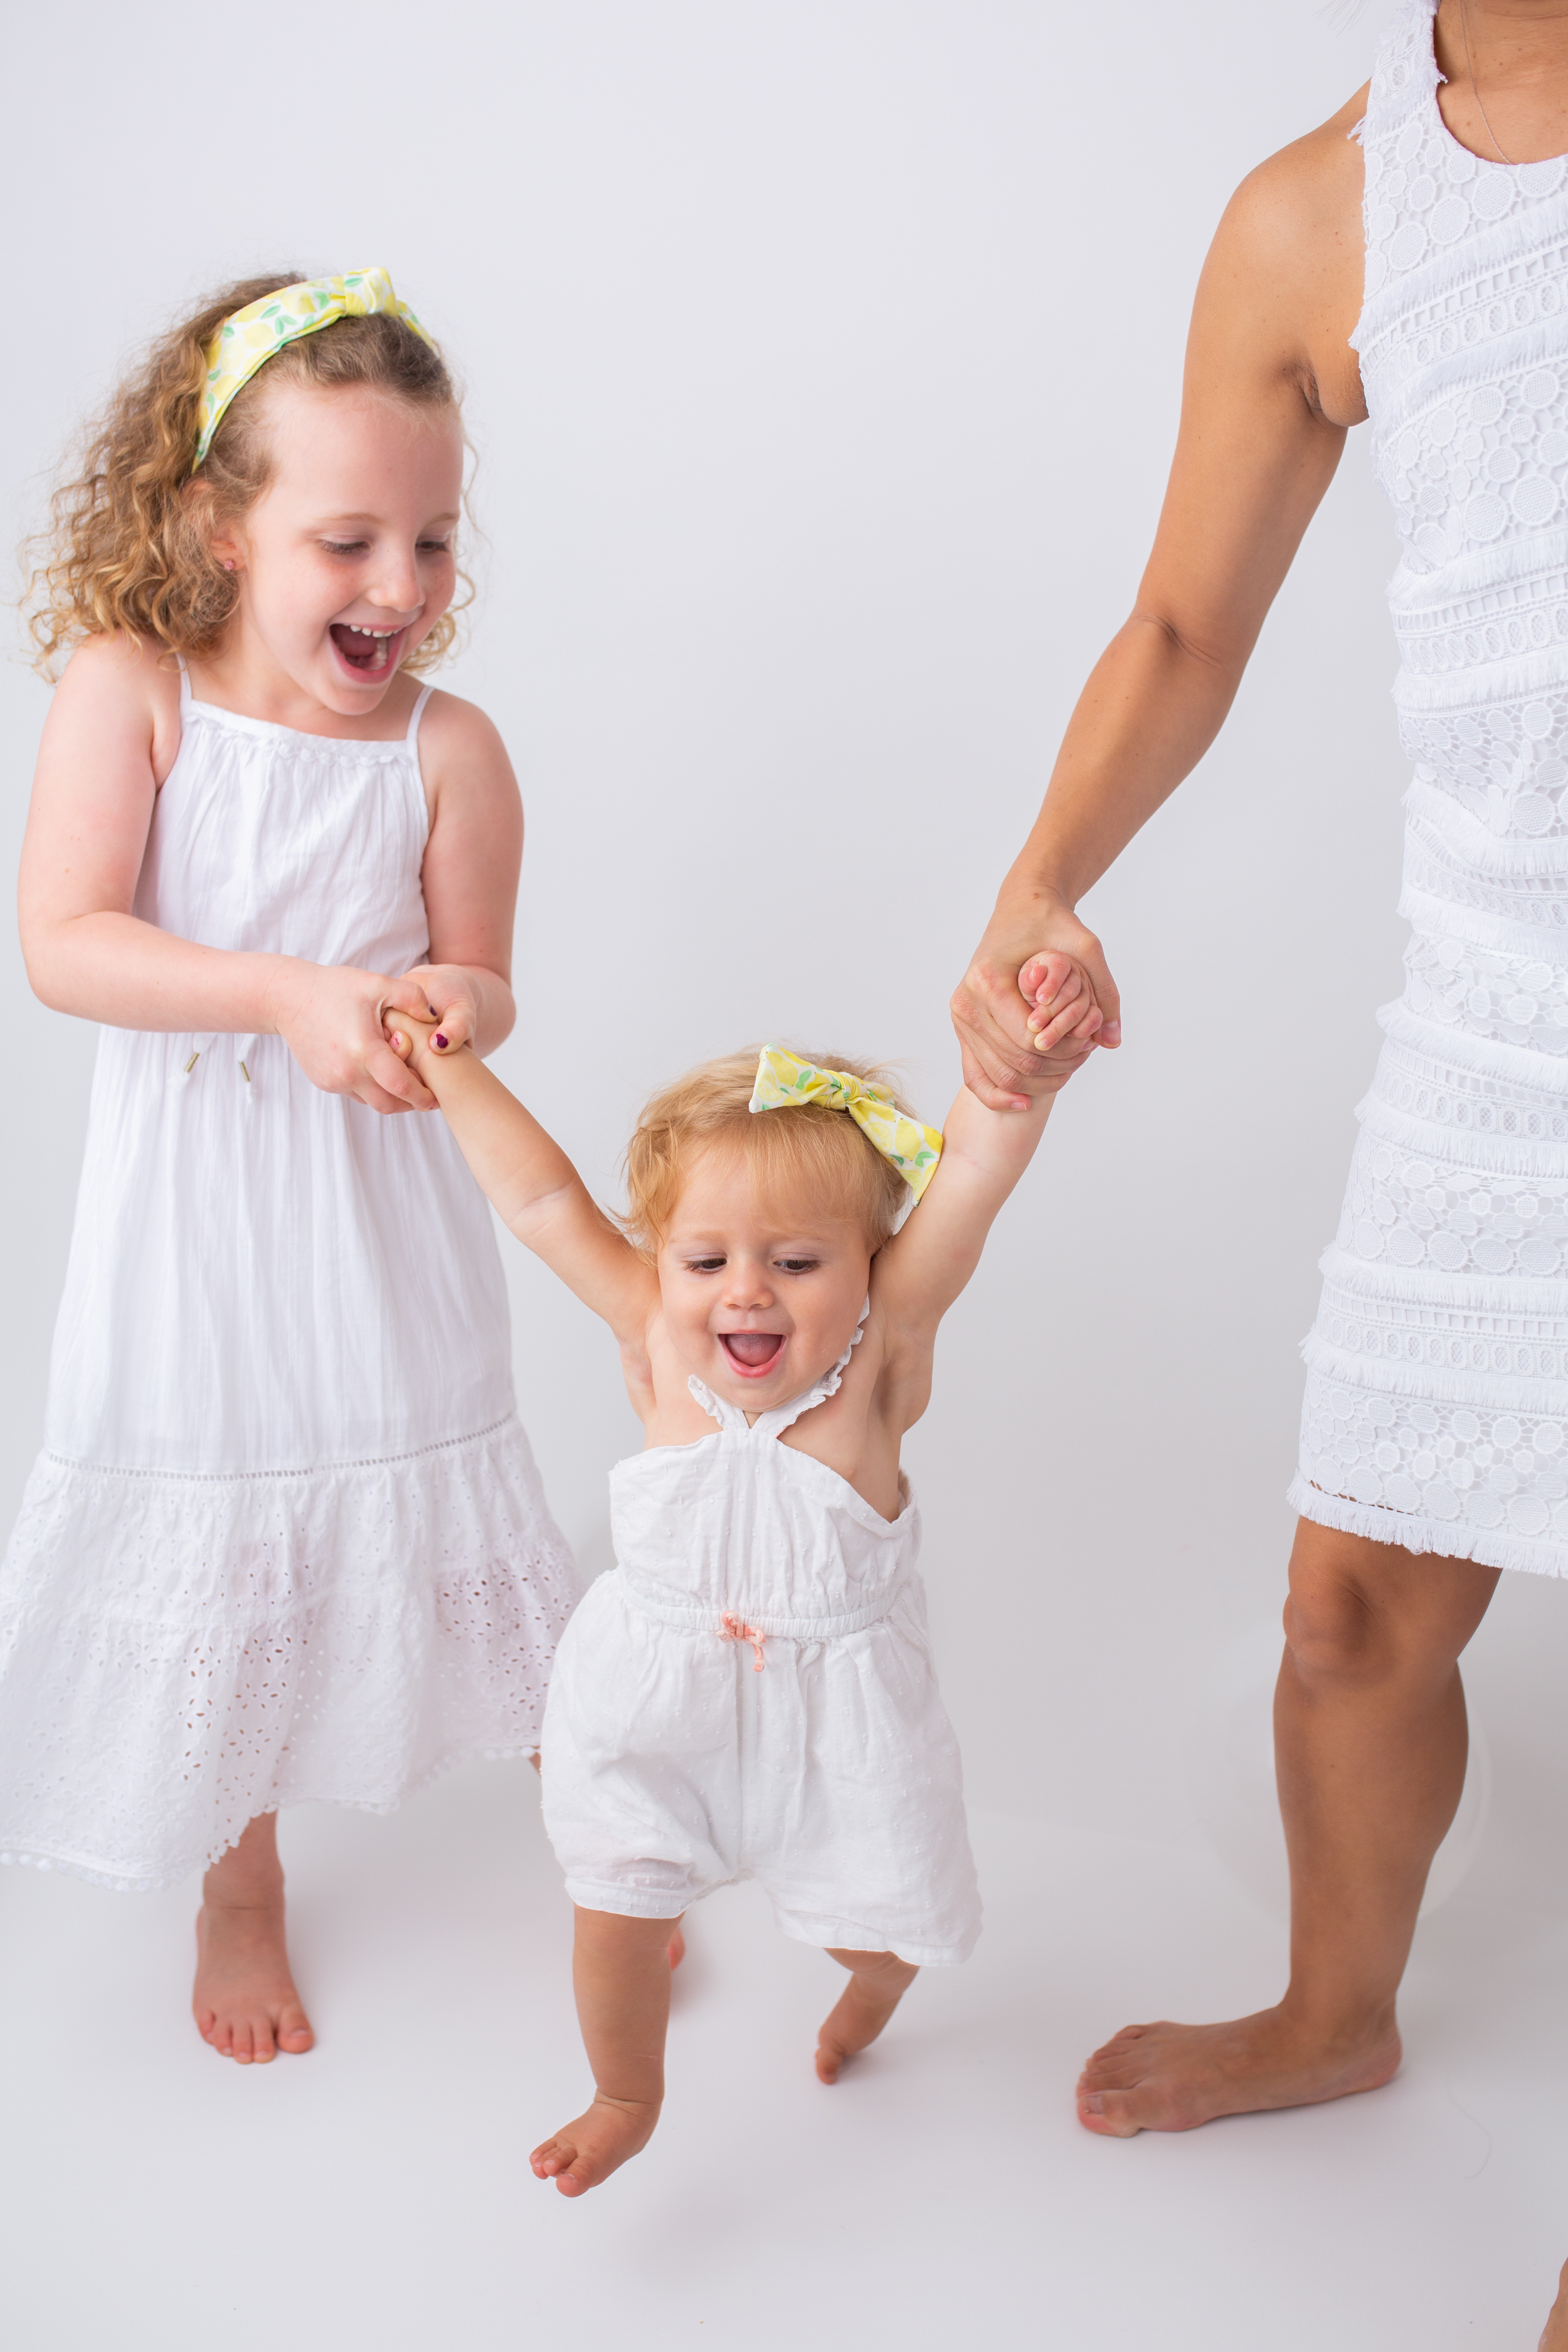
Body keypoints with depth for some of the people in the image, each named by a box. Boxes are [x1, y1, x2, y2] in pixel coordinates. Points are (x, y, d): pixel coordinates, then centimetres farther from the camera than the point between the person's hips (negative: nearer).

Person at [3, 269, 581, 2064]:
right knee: (211, 1559, 14)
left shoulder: (448, 747, -10)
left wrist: (460, 1009, -27)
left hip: (380, 1205, 0)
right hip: (194, 1214, 0)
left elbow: (476, 978, -3)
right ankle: (239, 1884, 39)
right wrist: (287, 994, -30)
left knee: (445, 1516, 12)